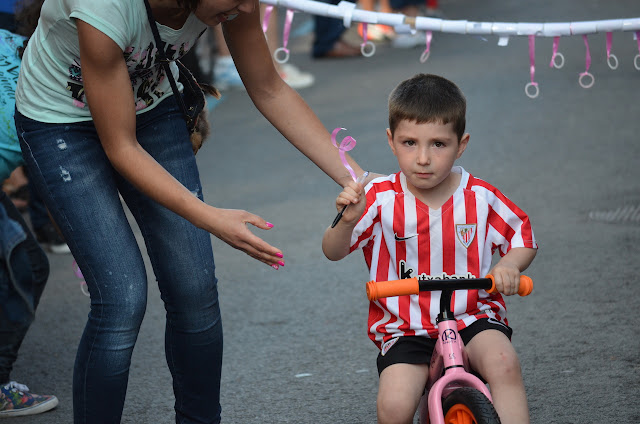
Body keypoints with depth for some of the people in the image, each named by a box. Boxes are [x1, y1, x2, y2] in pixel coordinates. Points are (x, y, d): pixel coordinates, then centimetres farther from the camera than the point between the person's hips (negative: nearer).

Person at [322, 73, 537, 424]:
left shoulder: (480, 197, -4)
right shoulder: (381, 198, -8)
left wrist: (508, 266, -14)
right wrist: (347, 220, -28)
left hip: (471, 316, 0)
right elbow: (333, 251, -6)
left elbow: (523, 239, 9)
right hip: (404, 329, 0)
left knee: (503, 363, -31)